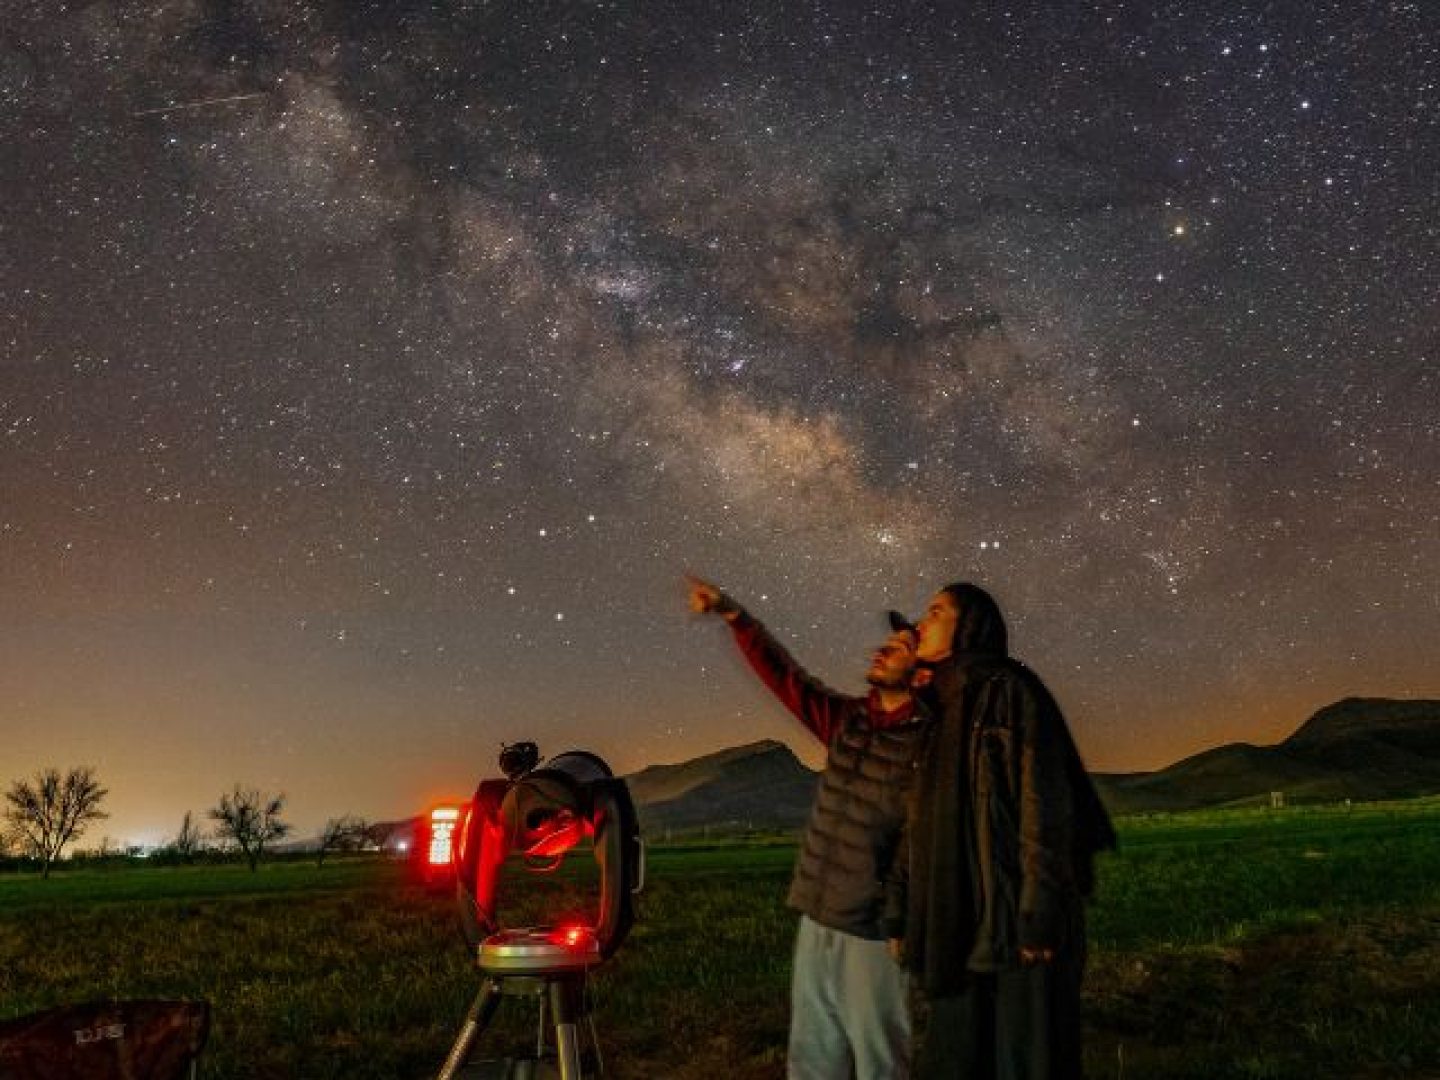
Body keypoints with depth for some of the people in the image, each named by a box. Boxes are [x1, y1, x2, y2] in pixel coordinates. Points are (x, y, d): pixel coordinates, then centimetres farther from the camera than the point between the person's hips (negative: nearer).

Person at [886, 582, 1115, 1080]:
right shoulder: (943, 712, 16)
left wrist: (1040, 915, -19)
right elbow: (921, 822, 16)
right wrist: (900, 912, 12)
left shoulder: (1011, 691, -6)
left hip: (1016, 914, -7)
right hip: (960, 922, 7)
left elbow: (1045, 802, -14)